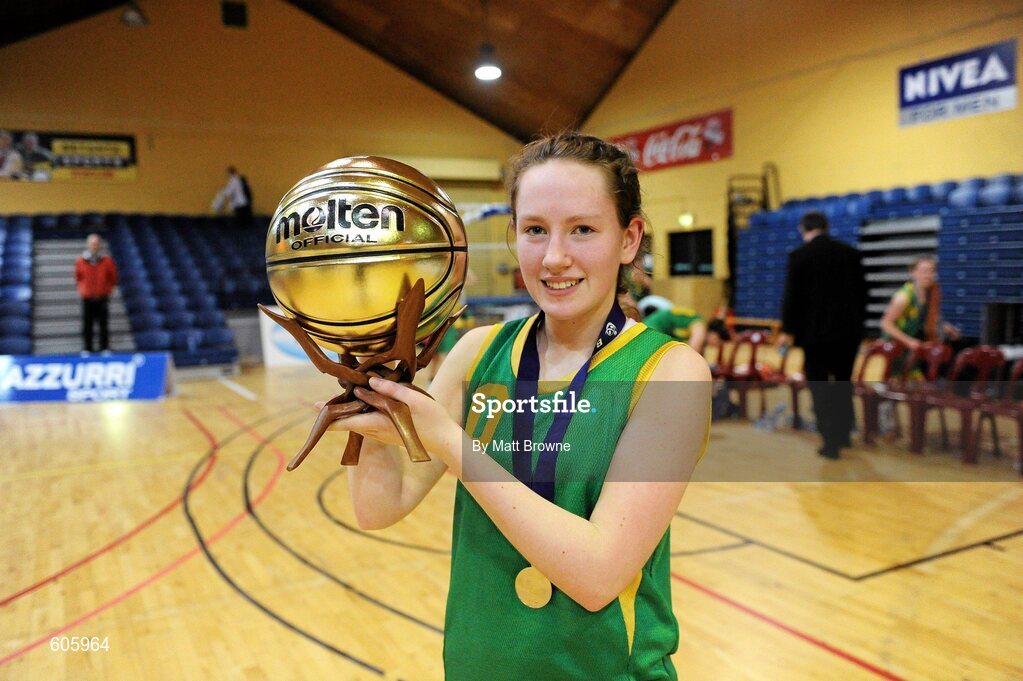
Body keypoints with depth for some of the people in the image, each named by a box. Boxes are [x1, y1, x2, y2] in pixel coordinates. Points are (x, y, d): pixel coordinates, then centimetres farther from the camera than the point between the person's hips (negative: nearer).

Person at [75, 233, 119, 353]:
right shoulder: (81, 262, 1)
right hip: (87, 298, 1)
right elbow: (78, 278, 17)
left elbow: (113, 279, 9)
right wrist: (82, 289, 8)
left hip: (102, 298, -1)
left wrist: (106, 289, 3)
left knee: (104, 325, 1)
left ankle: (105, 348, 9)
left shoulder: (107, 261, -1)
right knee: (87, 325, 3)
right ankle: (87, 349, 13)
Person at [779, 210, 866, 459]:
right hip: (849, 330, 4)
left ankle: (831, 442, 5)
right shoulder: (851, 253, 5)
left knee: (819, 386, 5)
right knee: (843, 383, 19)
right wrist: (857, 323, 19)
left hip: (816, 331, -4)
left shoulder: (800, 255, -7)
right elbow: (862, 292, 9)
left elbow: (792, 295, -7)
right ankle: (843, 434, 29)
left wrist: (787, 330, 1)